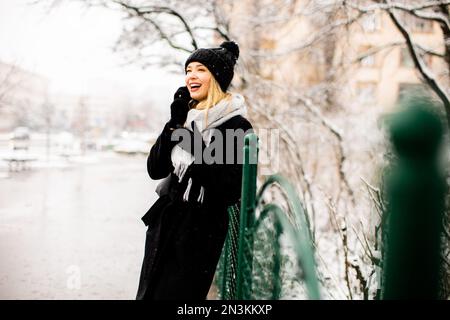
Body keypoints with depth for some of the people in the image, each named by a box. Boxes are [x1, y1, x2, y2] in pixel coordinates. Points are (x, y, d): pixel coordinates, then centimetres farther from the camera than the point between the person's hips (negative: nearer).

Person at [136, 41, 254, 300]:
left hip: (201, 230, -6)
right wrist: (174, 124, -7)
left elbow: (230, 190, -17)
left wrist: (196, 147, -22)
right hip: (164, 221, 7)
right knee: (146, 294, 15)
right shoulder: (186, 117, 8)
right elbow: (155, 169, 3)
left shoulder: (237, 126, -11)